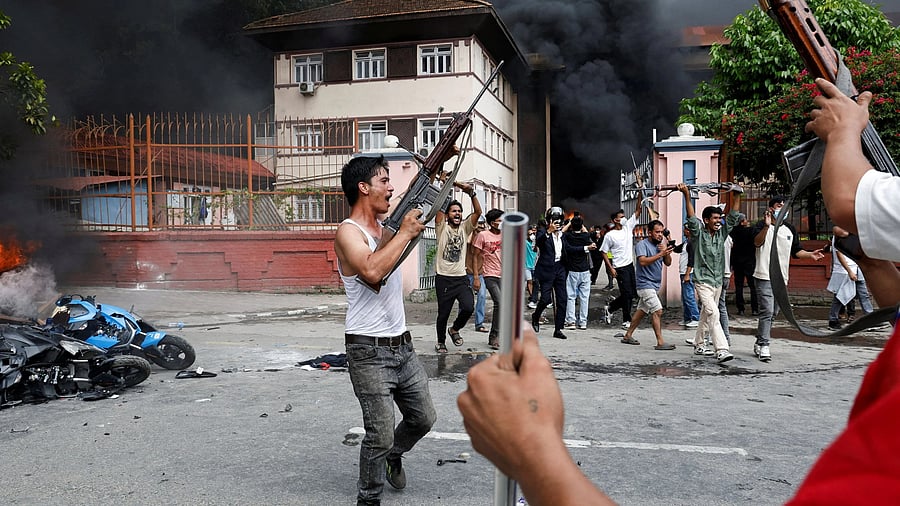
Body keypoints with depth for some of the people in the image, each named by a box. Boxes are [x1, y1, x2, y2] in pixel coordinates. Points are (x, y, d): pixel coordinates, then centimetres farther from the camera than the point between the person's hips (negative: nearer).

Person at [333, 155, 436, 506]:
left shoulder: (387, 226, 9)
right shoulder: (348, 232, -14)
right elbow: (372, 272, -32)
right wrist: (405, 232, -22)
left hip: (402, 345, 8)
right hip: (369, 351, -8)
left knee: (423, 418, 16)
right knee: (380, 434, -5)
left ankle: (393, 455, 45)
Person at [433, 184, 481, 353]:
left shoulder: (465, 228, 9)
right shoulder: (442, 227, 3)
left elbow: (478, 212, -4)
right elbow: (439, 207, -11)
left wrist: (471, 192, -18)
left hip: (461, 277, 2)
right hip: (443, 278, -2)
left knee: (468, 307, -15)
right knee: (443, 313, 5)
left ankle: (455, 329, 16)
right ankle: (441, 341, 29)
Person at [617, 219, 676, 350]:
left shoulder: (661, 244, 12)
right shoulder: (642, 245, -12)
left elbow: (668, 263, 8)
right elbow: (643, 261, -27)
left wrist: (666, 252, -11)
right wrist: (660, 254, -32)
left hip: (655, 284, 8)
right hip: (645, 284, -8)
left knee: (641, 311, 14)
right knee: (657, 311, -16)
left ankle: (628, 336, 25)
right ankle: (660, 342, -15)